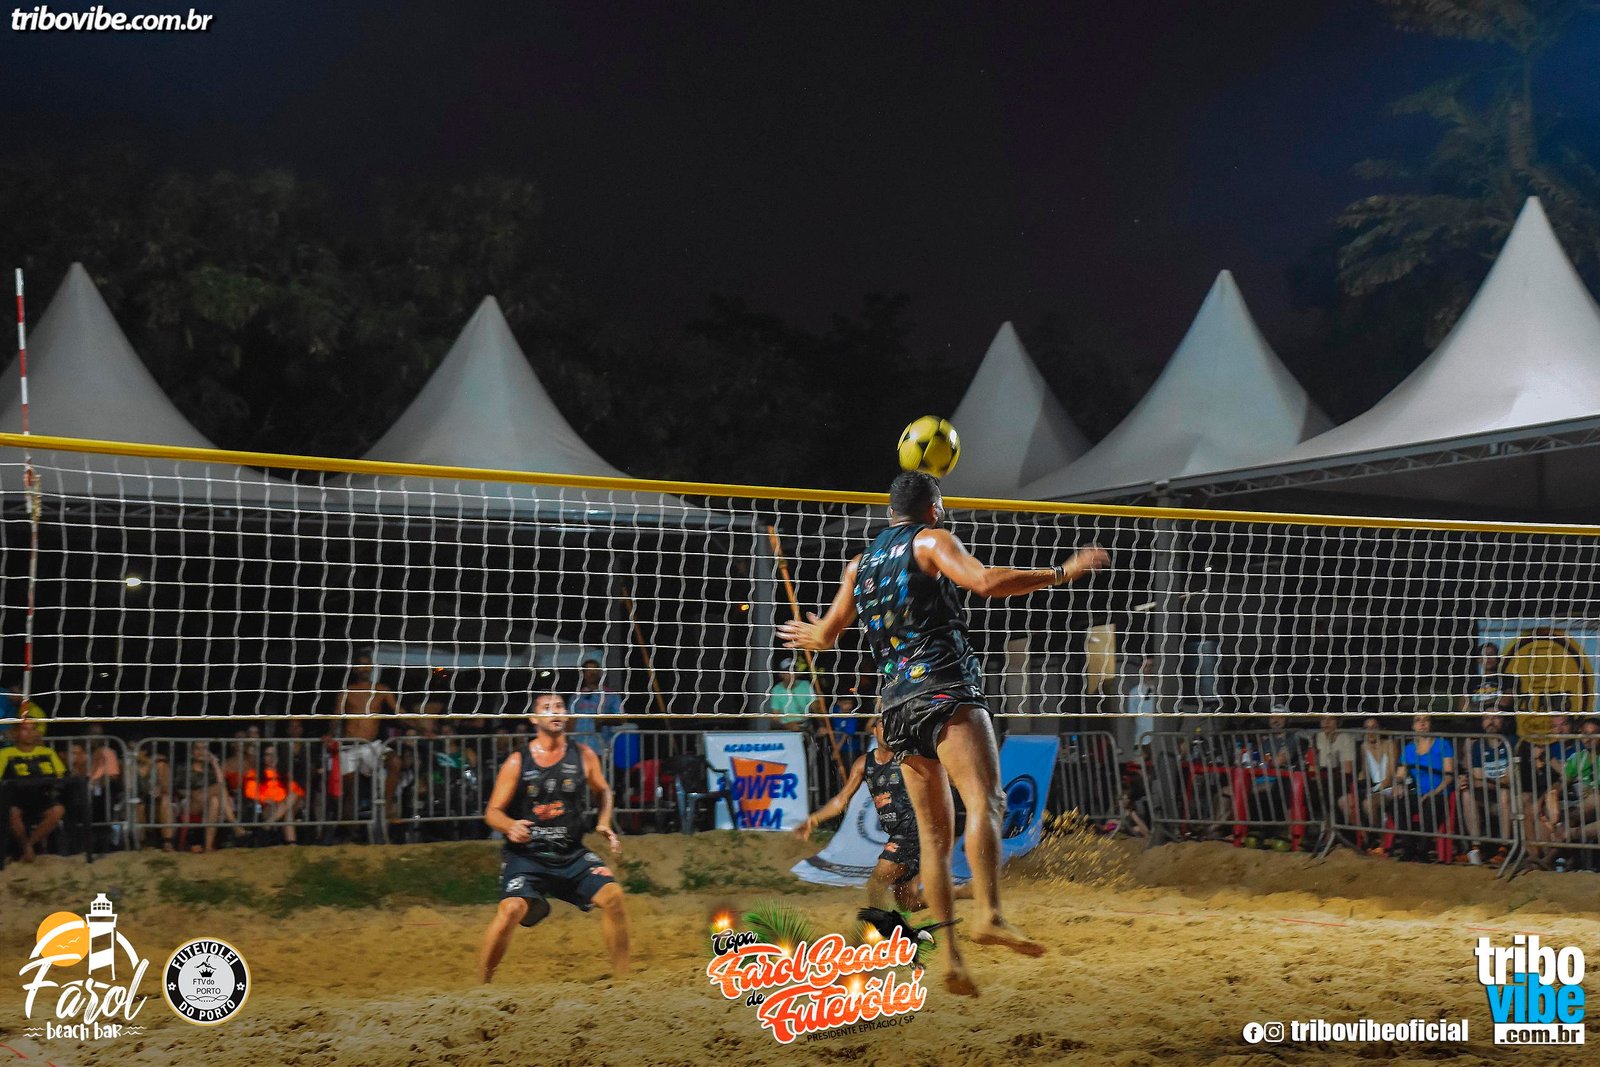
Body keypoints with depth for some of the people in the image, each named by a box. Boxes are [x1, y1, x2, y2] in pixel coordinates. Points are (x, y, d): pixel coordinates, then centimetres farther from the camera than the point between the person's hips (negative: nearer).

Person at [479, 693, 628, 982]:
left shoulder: (583, 756, 2)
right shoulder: (517, 762, -4)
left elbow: (603, 791, 21)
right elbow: (493, 812, -2)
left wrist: (604, 824, 4)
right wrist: (510, 826, -24)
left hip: (571, 854, 3)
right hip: (525, 854, -3)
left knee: (612, 895, -14)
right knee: (512, 908, -26)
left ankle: (621, 977, 2)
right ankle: (481, 984, -10)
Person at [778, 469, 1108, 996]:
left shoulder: (860, 563, 23)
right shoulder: (931, 540, 5)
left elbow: (825, 636, 29)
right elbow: (986, 582, -13)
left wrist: (807, 634, 52)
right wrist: (1061, 572, -6)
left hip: (896, 703, 7)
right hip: (945, 687, -6)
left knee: (934, 833, 8)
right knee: (985, 800, -20)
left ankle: (948, 952, -1)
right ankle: (989, 915, -41)